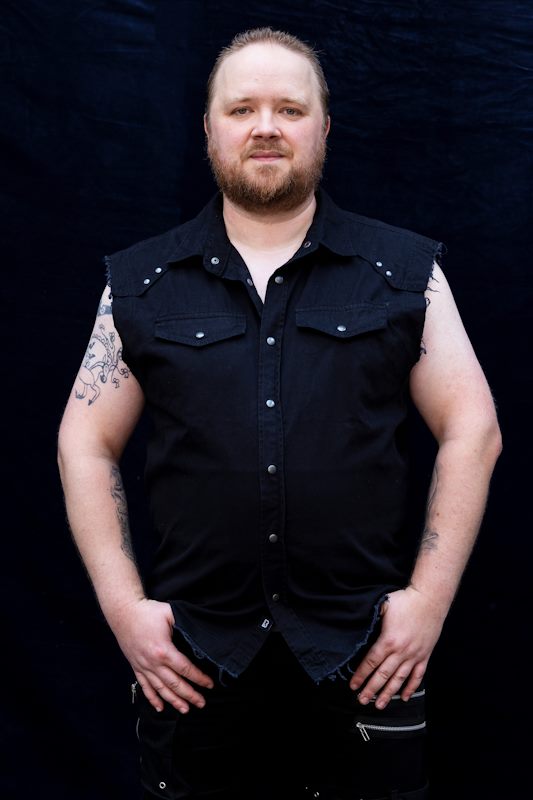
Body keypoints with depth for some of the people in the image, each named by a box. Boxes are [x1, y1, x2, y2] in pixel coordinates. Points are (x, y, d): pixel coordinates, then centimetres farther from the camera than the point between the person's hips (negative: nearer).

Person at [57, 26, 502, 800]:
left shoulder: (405, 271, 4)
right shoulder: (139, 282, 6)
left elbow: (471, 431, 2)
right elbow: (87, 445, 6)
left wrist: (430, 599, -6)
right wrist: (125, 607, -2)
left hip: (365, 660, 0)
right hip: (191, 663, 1)